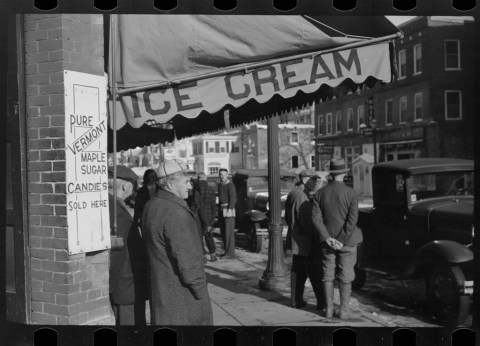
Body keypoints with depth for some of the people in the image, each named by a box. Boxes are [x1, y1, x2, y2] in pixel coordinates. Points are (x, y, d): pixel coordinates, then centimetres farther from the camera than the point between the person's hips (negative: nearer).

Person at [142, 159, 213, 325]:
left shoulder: (150, 207, 9)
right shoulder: (175, 213, -22)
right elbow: (187, 259, -23)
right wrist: (200, 290, -12)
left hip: (160, 286, 10)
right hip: (181, 291, -10)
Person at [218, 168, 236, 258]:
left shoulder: (230, 185, -10)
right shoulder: (220, 185, 16)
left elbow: (233, 198, -18)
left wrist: (229, 210, -25)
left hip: (228, 209, -9)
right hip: (221, 209, 9)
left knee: (229, 231, -10)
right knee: (223, 232, 10)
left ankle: (230, 253, -9)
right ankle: (227, 251, 18)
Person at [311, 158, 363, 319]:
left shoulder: (320, 193, -1)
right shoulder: (351, 193, -10)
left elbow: (316, 218, -8)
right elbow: (352, 219, -16)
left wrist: (327, 238, -9)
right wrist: (343, 240, -13)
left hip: (326, 241, 3)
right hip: (346, 242, -3)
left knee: (328, 276, 11)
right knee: (346, 277, 6)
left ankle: (329, 309, 16)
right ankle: (344, 310, 9)